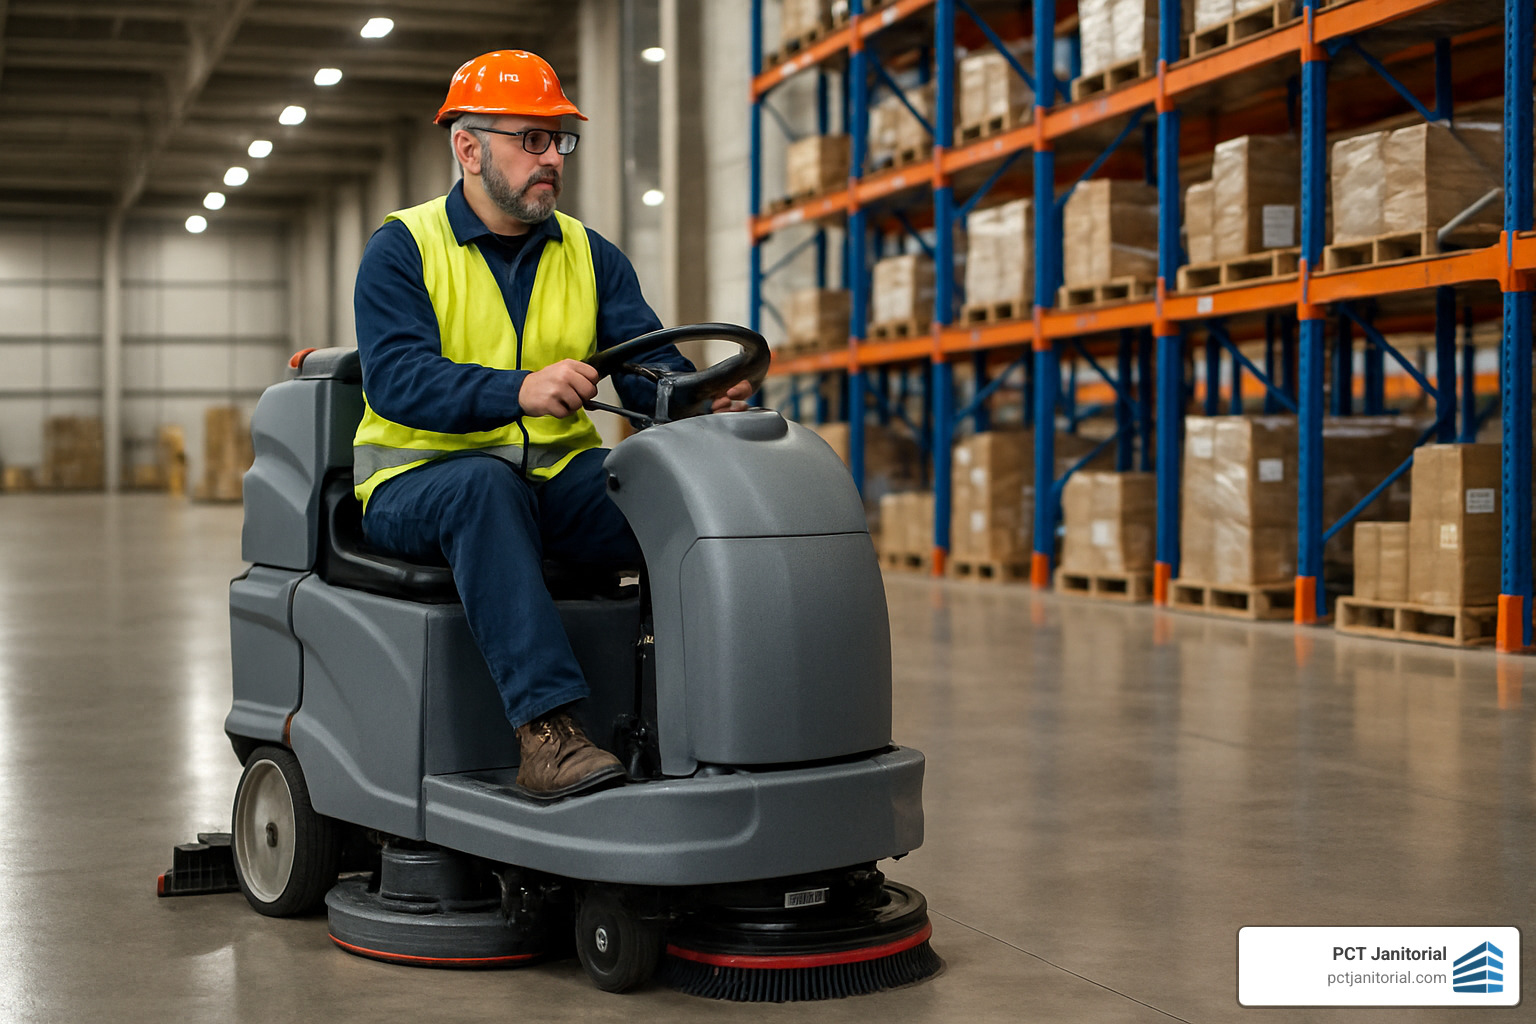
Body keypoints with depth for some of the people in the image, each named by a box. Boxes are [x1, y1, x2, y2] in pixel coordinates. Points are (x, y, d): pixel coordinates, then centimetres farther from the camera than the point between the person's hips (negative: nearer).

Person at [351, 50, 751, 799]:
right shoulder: (402, 249, -2)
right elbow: (395, 378, -18)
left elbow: (646, 363, 0)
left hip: (558, 474, 4)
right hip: (421, 476, -4)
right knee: (486, 486, -40)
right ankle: (546, 730, -47)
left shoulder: (590, 256, 13)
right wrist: (519, 390, -36)